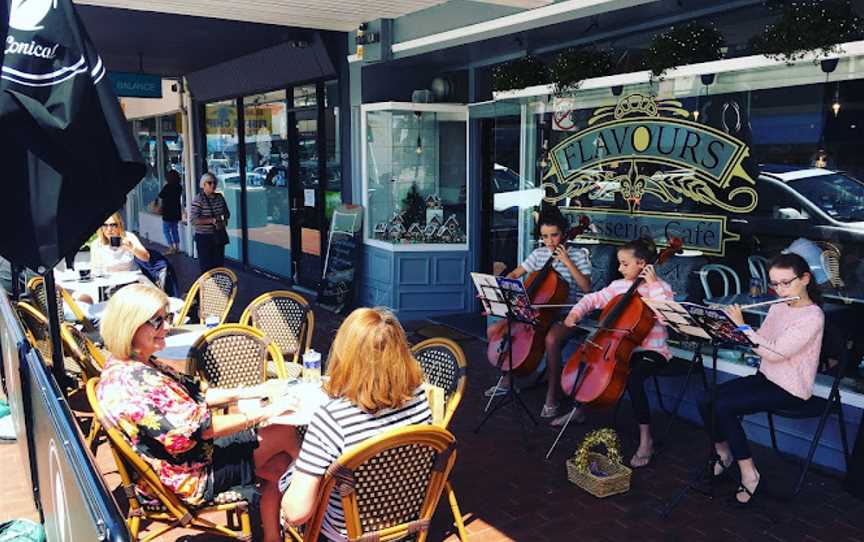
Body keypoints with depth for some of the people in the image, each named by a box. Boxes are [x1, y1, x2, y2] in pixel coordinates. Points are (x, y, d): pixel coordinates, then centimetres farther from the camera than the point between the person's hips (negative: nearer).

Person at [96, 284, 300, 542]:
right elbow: (205, 427, -26)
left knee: (278, 465, 9)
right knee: (285, 433, -2)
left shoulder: (134, 365, 1)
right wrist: (267, 412, -18)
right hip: (190, 478, -9)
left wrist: (253, 391, 0)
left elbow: (196, 395, 7)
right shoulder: (138, 382, -30)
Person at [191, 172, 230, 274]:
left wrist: (224, 219, -4)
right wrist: (212, 220, -24)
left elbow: (227, 212, 19)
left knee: (219, 263, 11)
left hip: (219, 236, 5)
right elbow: (194, 220, -19)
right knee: (206, 266, -1)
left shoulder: (220, 197, 6)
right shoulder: (198, 200, -12)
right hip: (204, 237, -5)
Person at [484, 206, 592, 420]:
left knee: (551, 339, -40)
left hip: (565, 316, -6)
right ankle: (506, 379, 14)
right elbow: (514, 274, 14)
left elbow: (586, 287, -14)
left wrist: (567, 262, -18)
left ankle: (552, 397, -23)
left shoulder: (578, 255, -4)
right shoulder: (539, 253, 8)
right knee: (494, 330, -5)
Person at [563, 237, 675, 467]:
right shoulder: (618, 286, 7)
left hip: (652, 351, -7)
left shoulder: (660, 288, -9)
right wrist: (576, 313, -7)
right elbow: (593, 299, 11)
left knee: (633, 378, -34)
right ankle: (579, 408, 25)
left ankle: (646, 439, -21)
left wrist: (654, 285, -25)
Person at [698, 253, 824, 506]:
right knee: (706, 400, -9)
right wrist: (731, 322, -6)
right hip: (766, 377, 8)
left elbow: (774, 353, -26)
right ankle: (723, 454, 13)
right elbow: (758, 342, 8)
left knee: (724, 407, -23)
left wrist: (742, 325, -20)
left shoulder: (812, 316, -19)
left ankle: (749, 473, -8)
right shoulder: (778, 307, 6)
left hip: (790, 390, -7)